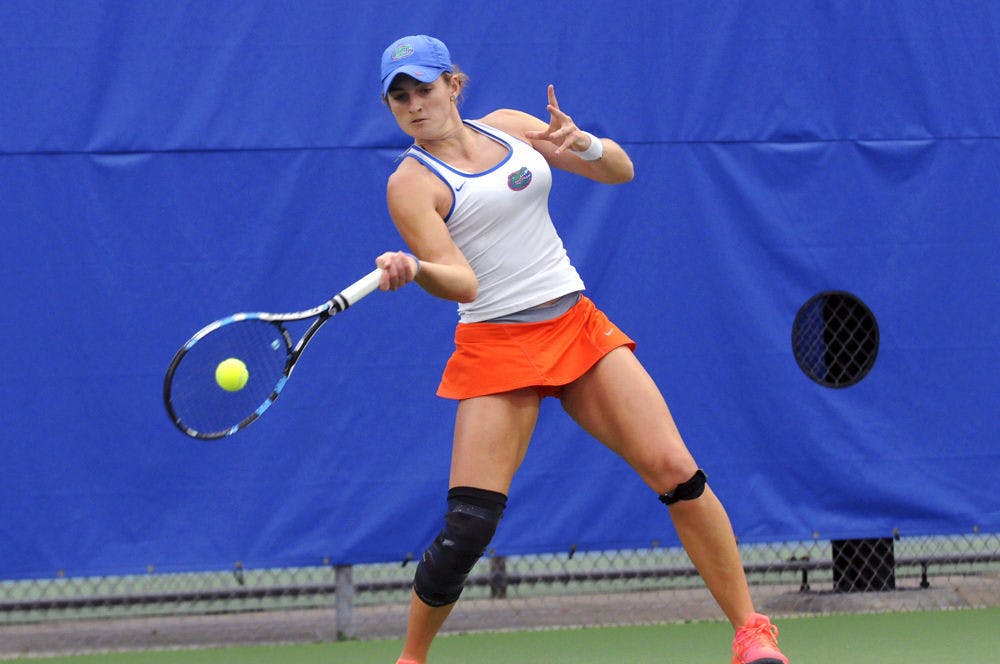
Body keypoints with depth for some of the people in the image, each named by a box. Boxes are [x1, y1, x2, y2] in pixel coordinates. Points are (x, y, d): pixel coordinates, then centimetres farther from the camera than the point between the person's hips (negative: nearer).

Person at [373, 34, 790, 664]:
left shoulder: (509, 127, 8)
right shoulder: (412, 183, -7)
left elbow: (621, 170, 12)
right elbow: (462, 283, -19)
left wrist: (582, 142, -9)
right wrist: (414, 268, -41)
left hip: (578, 325, 4)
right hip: (497, 347, -4)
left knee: (677, 472, -8)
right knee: (467, 529, -13)